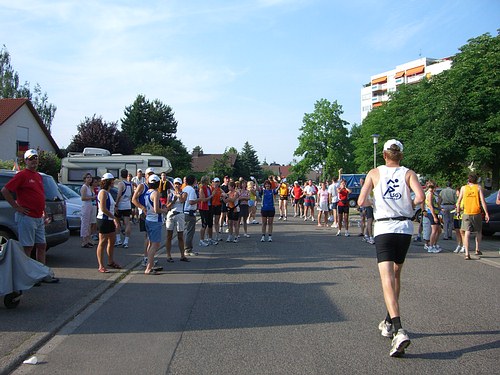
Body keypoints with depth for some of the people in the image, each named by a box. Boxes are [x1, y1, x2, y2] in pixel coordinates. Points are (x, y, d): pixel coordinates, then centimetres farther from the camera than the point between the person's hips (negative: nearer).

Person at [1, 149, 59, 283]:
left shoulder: (38, 176, 16)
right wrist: (16, 207, -13)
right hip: (26, 217, -8)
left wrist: (44, 214, 19)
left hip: (39, 218, 9)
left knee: (42, 246, 11)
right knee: (27, 247, -3)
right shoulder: (22, 175, -9)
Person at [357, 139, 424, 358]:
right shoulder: (408, 173, 5)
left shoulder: (374, 173, 4)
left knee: (387, 280, -11)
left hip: (384, 230, -3)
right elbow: (420, 196, -12)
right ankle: (389, 322, 32)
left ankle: (399, 331, -28)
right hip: (405, 229, 3)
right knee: (396, 275, 21)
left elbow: (361, 201, -4)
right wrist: (409, 205, 8)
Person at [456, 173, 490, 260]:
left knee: (467, 233, -3)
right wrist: (486, 213, -4)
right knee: (478, 232, 20)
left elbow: (459, 201, 3)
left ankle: (467, 254, -11)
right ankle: (477, 250, 24)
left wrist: (458, 209, 21)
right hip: (477, 213, 0)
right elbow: (483, 201, -6)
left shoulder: (463, 188, 3)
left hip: (466, 213, 0)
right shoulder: (478, 187, 0)